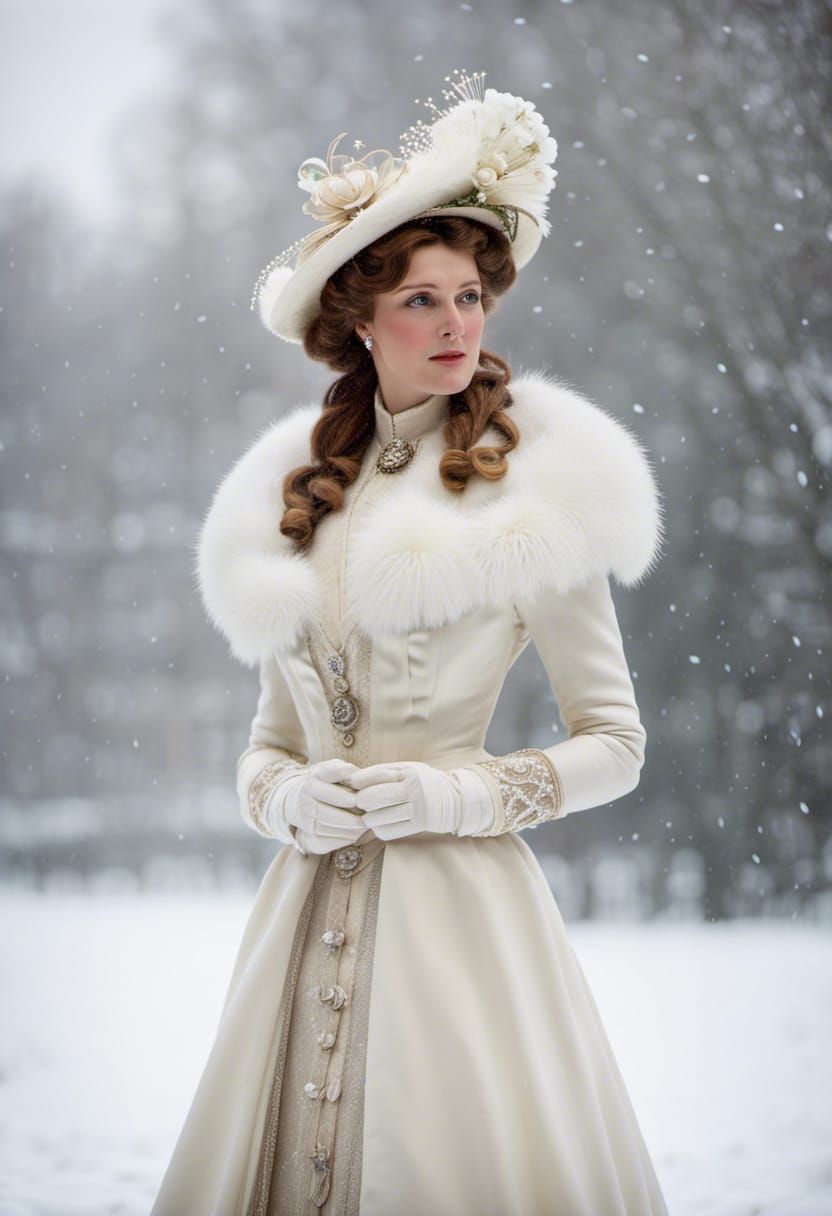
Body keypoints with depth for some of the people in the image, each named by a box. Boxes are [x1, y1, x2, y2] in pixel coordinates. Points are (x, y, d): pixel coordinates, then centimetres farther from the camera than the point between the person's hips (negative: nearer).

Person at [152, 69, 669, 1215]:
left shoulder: (533, 488, -2)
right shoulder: (298, 495, 11)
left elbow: (616, 743, 1)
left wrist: (467, 792, -11)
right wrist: (287, 799, -4)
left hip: (460, 896, -4)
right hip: (312, 896, 4)